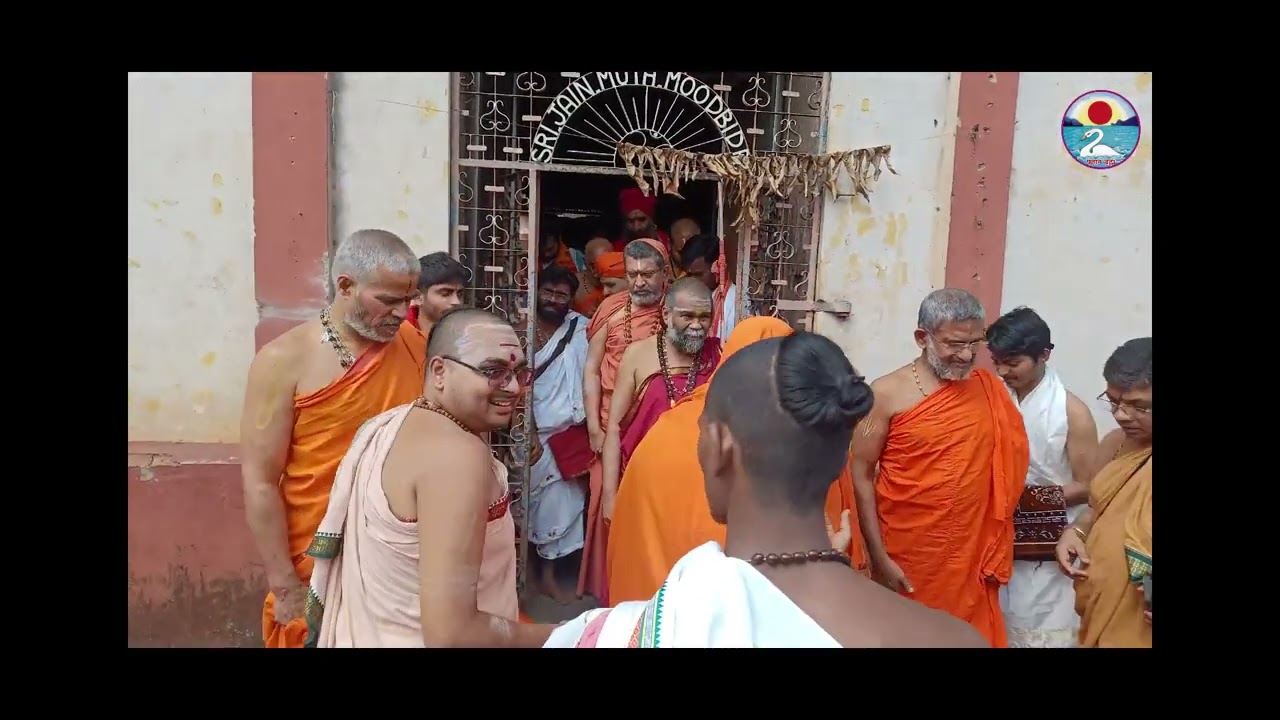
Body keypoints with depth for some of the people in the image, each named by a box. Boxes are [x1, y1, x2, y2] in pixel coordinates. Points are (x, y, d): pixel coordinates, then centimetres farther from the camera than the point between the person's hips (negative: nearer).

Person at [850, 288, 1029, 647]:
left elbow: (1011, 461, 12)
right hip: (907, 560, -3)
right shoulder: (888, 393, -10)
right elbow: (861, 476, -8)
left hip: (972, 556, 3)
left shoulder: (989, 388, 3)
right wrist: (878, 558, -11)